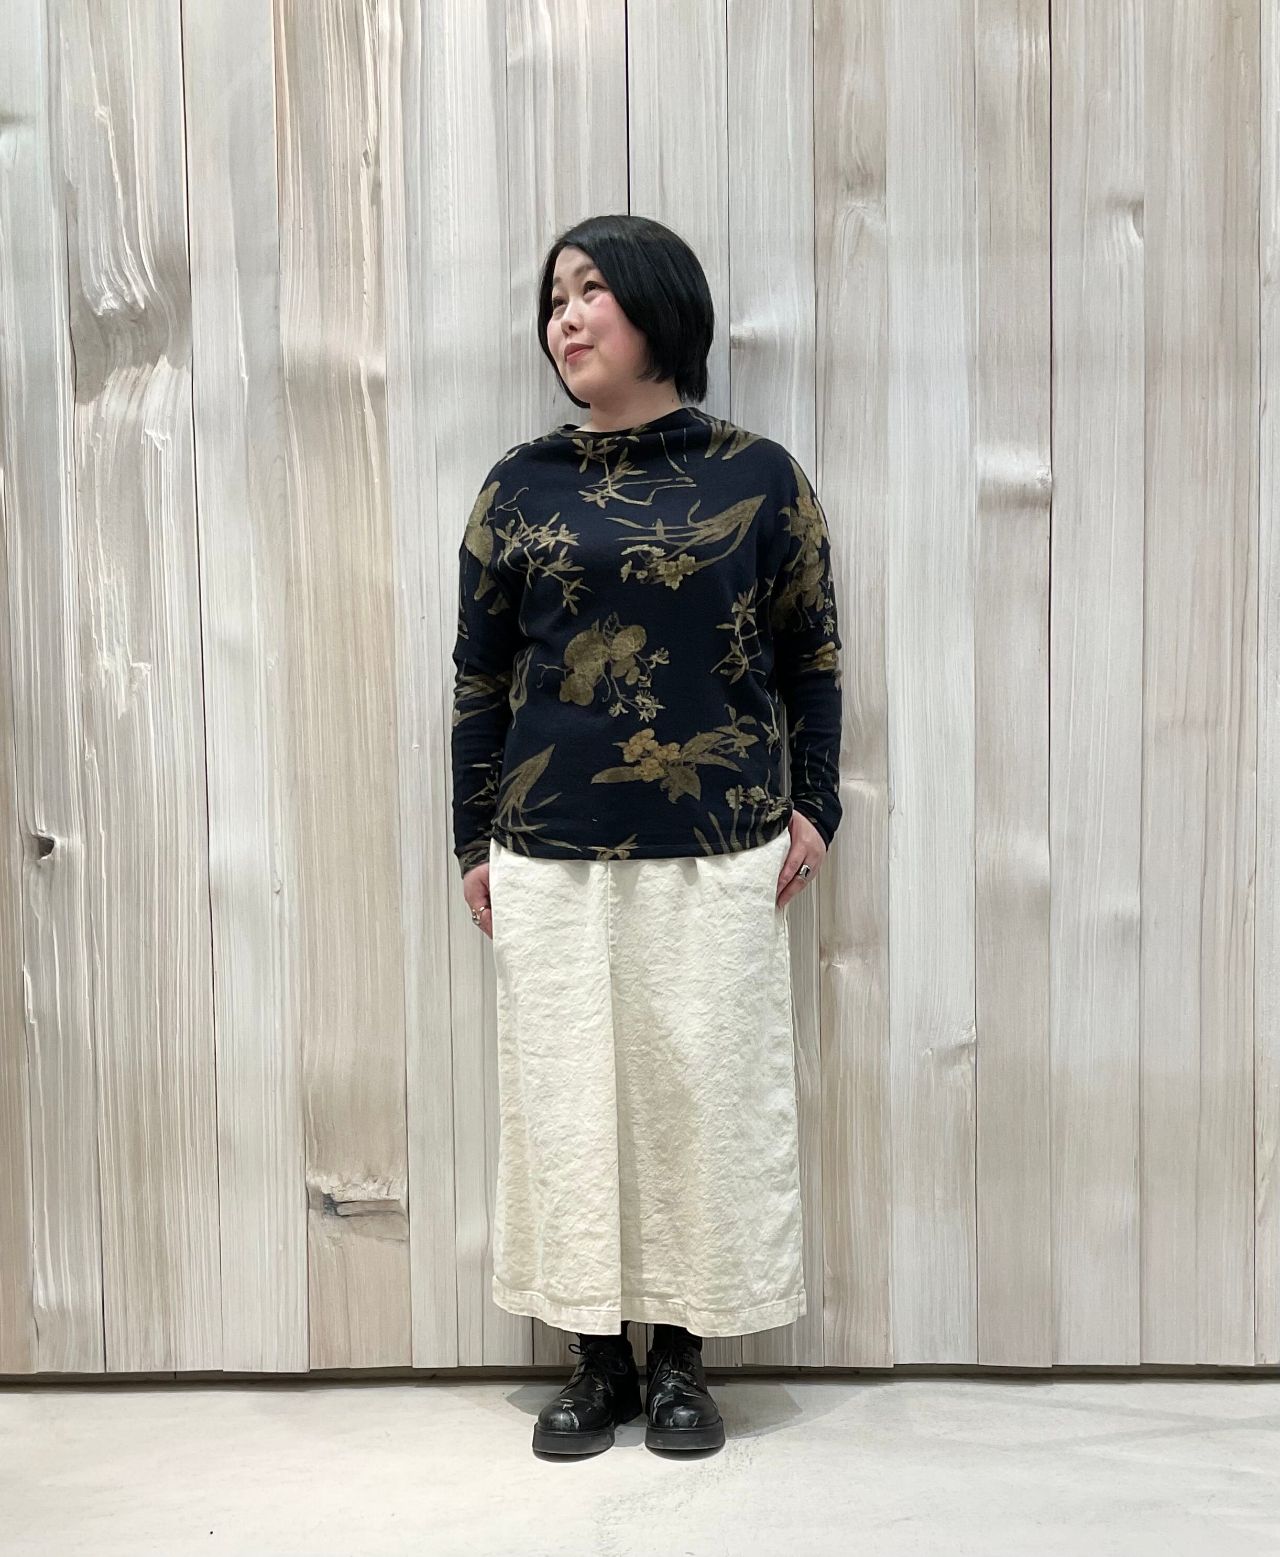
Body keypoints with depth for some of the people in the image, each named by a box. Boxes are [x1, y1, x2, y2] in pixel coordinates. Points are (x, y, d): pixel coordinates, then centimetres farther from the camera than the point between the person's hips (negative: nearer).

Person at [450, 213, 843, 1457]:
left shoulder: (758, 475, 2)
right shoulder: (521, 485, 6)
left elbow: (810, 655, 7)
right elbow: (480, 672, 8)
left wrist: (813, 804, 1)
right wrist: (472, 839, 6)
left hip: (718, 854, -1)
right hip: (549, 859, 2)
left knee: (703, 1089, 5)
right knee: (566, 1094, 7)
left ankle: (679, 1355, 24)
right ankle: (596, 1358, 24)